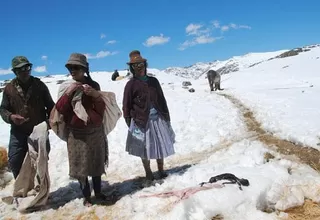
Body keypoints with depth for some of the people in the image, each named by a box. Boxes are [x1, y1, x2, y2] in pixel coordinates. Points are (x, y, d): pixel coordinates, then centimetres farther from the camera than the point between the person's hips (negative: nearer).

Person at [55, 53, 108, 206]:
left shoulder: (93, 85, 1)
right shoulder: (66, 87, 1)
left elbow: (101, 109, -3)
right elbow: (60, 109, -8)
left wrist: (96, 95, -20)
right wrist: (68, 93, -20)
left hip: (95, 131, 1)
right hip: (76, 133, 0)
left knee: (97, 163, 10)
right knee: (81, 165, 2)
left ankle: (98, 192, 27)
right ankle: (86, 196, 17)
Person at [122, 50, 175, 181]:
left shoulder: (153, 81, 6)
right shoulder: (131, 84, -7)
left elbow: (161, 100, 12)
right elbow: (126, 106, -5)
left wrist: (166, 116, 10)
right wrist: (131, 125, -6)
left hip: (158, 119, 4)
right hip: (141, 122, -4)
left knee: (161, 145, 13)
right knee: (144, 148, 7)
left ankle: (161, 170, 31)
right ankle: (148, 172, 26)